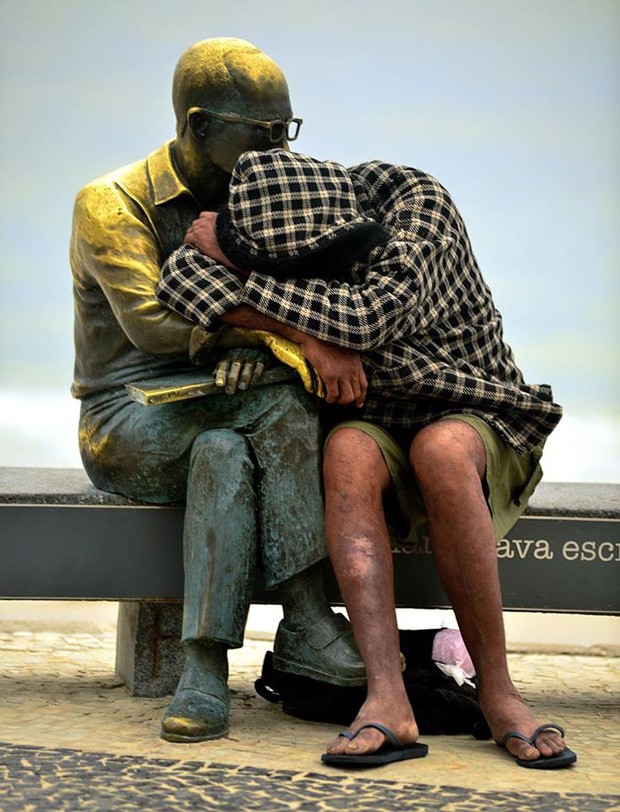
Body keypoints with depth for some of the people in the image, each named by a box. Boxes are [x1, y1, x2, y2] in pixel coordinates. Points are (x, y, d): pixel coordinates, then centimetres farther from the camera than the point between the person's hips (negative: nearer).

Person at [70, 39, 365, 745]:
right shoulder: (111, 203, -9)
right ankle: (307, 622, -33)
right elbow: (151, 321, -22)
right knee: (280, 406, -31)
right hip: (127, 426, -4)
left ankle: (206, 668, -38)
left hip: (211, 421, 4)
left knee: (227, 453, -33)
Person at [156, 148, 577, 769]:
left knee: (440, 449, -38)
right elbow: (182, 274, -17)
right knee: (348, 450, -33)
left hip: (474, 422, -3)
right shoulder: (283, 227, -4)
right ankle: (387, 701, -46)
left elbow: (366, 319, -30)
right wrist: (304, 334, -28)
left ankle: (497, 692, -31)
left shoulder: (420, 204, -17)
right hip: (379, 428, 3)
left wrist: (238, 263, -22)